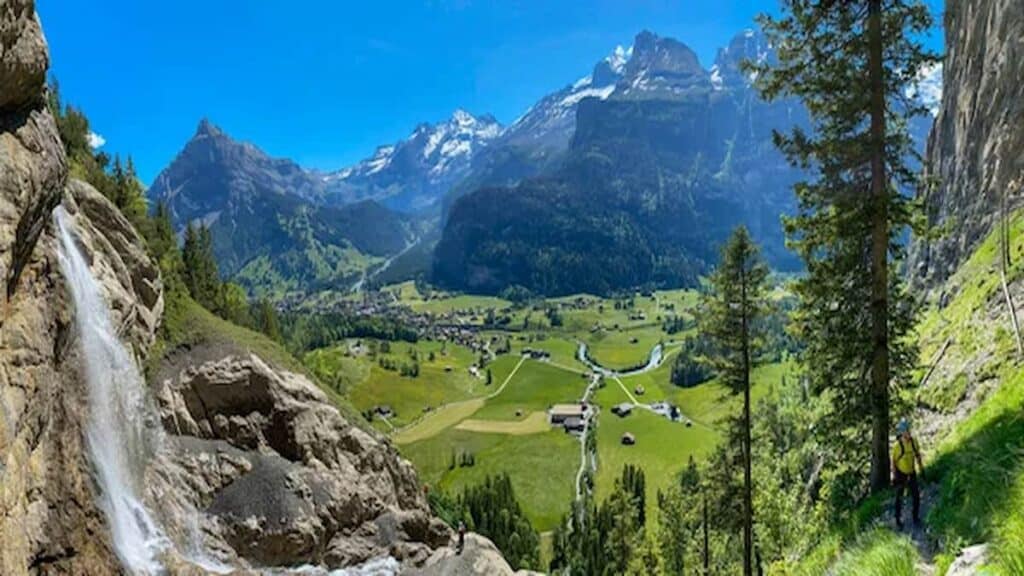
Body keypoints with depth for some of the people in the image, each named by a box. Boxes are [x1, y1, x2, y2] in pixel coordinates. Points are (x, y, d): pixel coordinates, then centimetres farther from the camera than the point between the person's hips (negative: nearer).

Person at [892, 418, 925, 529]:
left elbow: (918, 455, 5)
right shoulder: (897, 445, -25)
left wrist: (921, 469, 9)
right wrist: (894, 477, -12)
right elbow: (893, 461, -15)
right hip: (900, 474, -4)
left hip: (911, 473, 4)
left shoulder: (914, 441, -12)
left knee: (916, 496, 8)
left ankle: (915, 517, 30)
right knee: (899, 498, 9)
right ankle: (898, 520, 25)